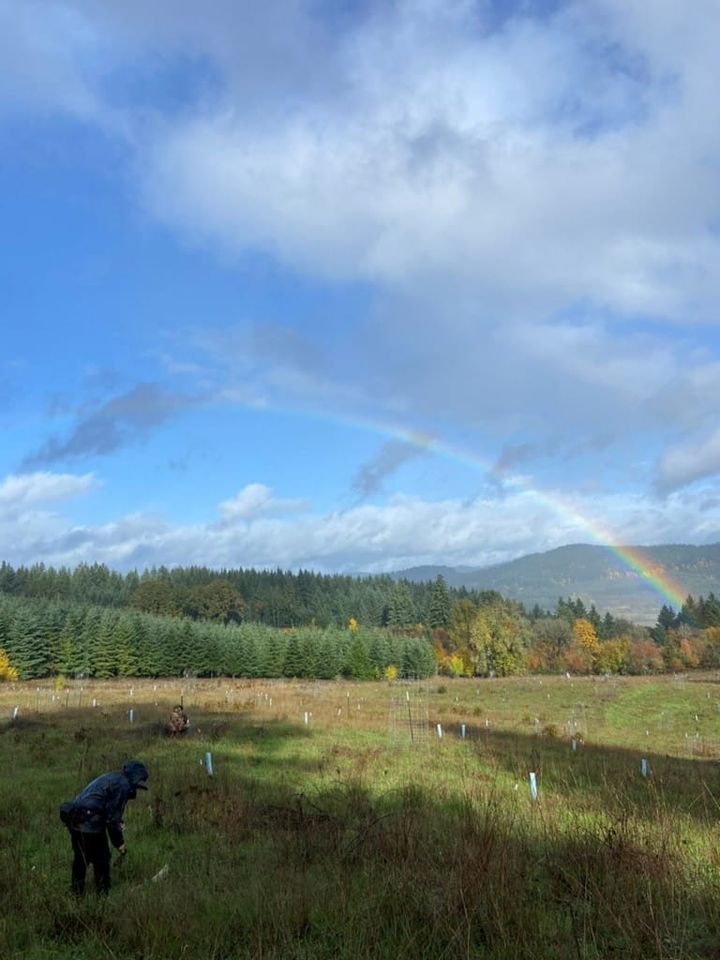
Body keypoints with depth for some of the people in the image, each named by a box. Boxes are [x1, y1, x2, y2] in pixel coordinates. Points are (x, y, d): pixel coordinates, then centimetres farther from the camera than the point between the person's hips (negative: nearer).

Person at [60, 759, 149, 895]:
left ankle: (77, 894, 31)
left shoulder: (111, 779, 20)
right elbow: (112, 816, -11)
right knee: (101, 859, 5)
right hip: (89, 823, -10)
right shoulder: (122, 786, -10)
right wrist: (119, 842, -2)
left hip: (74, 821, 10)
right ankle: (103, 893, 13)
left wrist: (118, 824, 15)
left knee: (80, 858, 21)